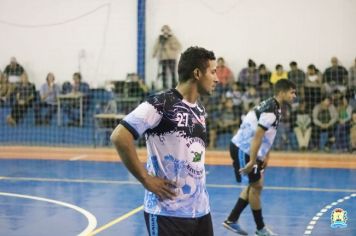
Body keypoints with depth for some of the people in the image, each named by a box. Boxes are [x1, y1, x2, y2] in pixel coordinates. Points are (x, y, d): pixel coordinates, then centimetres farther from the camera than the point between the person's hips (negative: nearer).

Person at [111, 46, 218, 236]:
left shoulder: (200, 110, 13)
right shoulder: (161, 103, -12)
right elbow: (119, 137, -19)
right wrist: (146, 179, -16)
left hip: (201, 209, 8)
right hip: (168, 212, -8)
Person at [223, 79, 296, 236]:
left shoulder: (272, 106, 9)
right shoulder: (271, 110, -22)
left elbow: (266, 136, 17)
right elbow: (257, 137, -27)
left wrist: (265, 156, 18)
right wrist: (252, 161, -28)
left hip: (245, 148, 10)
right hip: (242, 149, -10)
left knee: (255, 184, 16)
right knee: (256, 186, -1)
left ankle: (231, 220, 21)